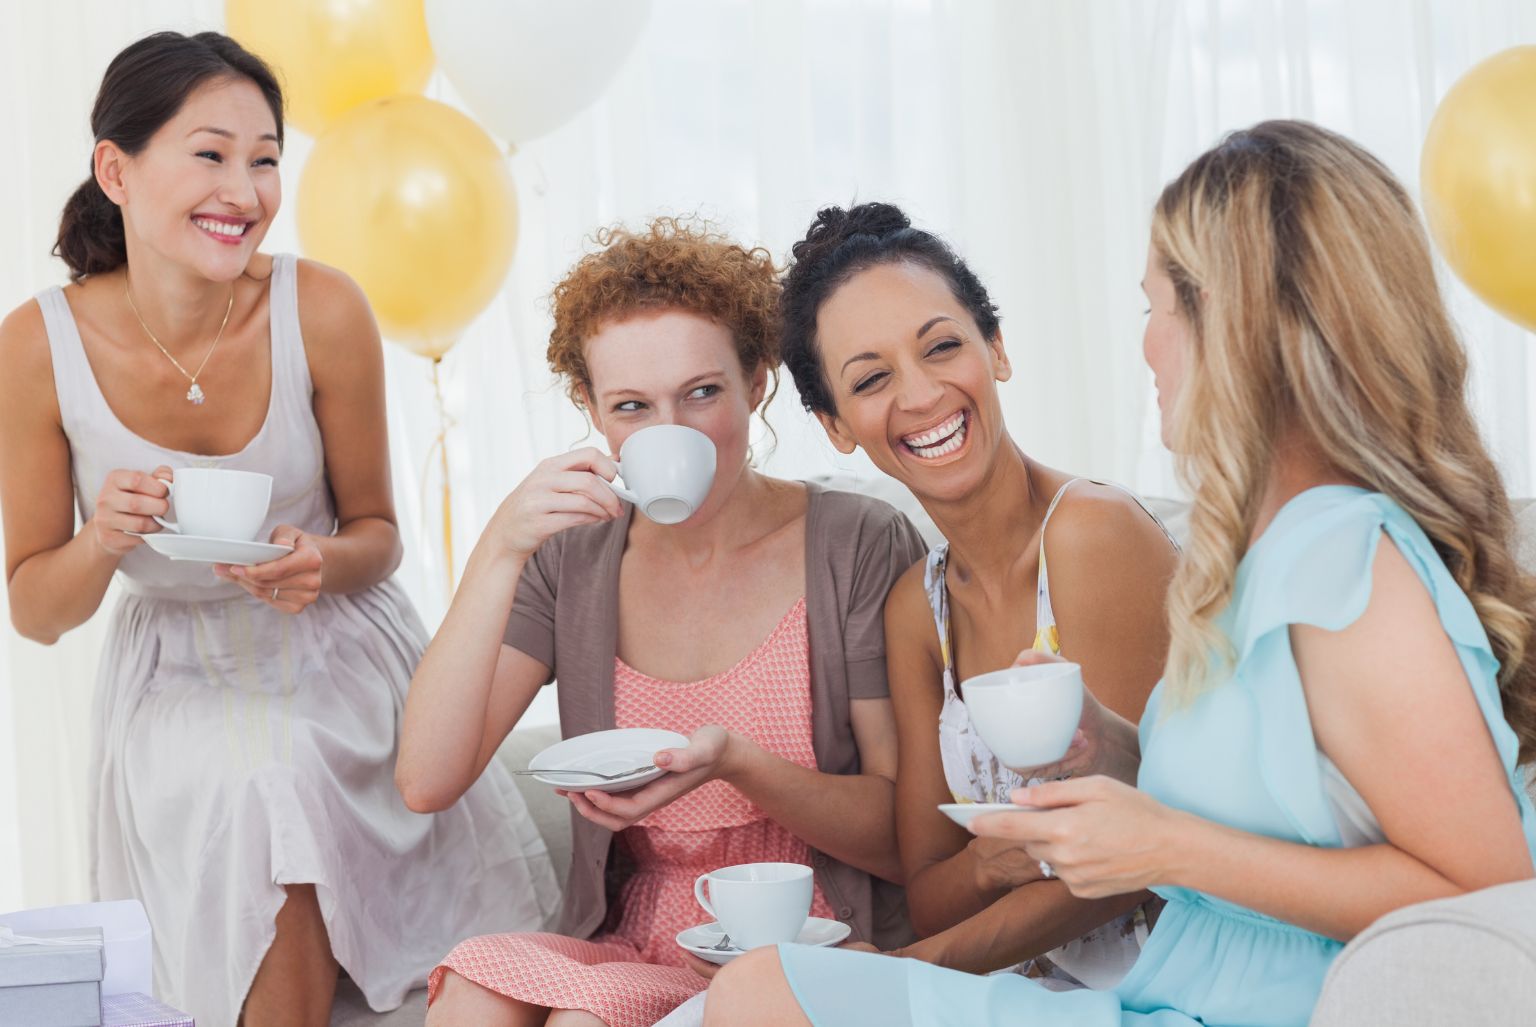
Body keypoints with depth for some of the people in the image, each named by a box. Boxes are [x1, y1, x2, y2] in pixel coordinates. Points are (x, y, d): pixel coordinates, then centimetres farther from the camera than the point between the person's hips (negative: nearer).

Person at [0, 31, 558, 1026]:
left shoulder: (322, 310, -16)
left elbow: (377, 533, -1)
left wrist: (324, 563, -25)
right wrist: (100, 543, -26)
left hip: (340, 657, 0)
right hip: (178, 687, 0)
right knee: (256, 796, -31)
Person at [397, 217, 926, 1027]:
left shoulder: (860, 546, -5)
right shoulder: (573, 559, 5)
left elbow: (907, 841, -6)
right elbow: (427, 783, -7)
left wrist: (736, 762, -24)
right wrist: (499, 552, -15)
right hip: (631, 944, 3)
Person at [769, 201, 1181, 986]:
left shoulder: (1095, 530, -13)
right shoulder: (915, 607, 7)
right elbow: (925, 899, 7)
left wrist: (911, 966, -11)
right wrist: (991, 864, -15)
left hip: (1137, 982, -5)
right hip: (1028, 989, 5)